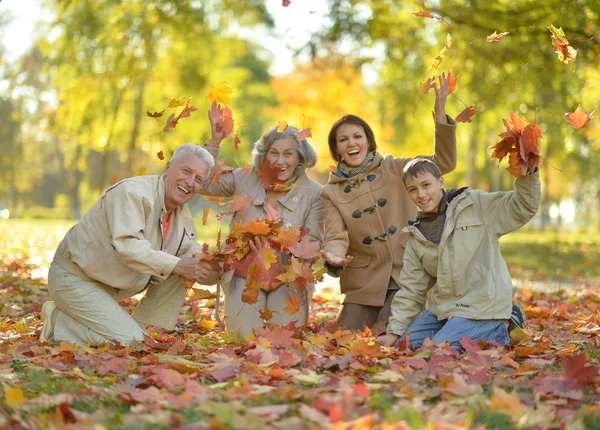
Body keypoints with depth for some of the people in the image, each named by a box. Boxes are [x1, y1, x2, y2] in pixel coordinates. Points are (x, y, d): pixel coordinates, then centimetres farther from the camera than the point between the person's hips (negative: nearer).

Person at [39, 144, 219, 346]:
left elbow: (194, 263, 5)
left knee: (181, 271, -3)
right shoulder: (134, 192, -23)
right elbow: (128, 247, -34)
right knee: (128, 342, -19)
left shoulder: (183, 216, 4)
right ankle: (59, 324, -1)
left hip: (109, 284, 8)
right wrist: (176, 265, -36)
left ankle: (144, 334, 1)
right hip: (74, 277, -8)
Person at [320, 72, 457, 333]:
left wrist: (440, 111, -16)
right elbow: (336, 236, -6)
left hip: (406, 275, -2)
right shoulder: (331, 193, 5)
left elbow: (443, 162, -6)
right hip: (364, 280, 2)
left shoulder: (393, 170, 3)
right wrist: (334, 256, -31)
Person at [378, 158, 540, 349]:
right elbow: (411, 289, 11)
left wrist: (528, 175, -27)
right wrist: (394, 331, 5)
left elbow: (522, 208, -10)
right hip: (444, 308, 7)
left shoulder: (477, 205, -5)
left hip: (483, 305, -7)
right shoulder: (416, 236, 10)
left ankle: (498, 331, 5)